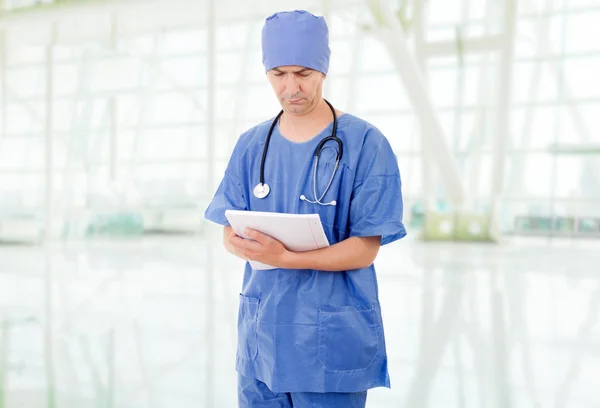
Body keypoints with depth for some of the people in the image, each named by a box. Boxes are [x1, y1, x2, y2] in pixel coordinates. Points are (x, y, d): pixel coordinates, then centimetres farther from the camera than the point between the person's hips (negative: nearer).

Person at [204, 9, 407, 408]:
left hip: (334, 339, -4)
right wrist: (248, 246, -17)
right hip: (261, 334, 4)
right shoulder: (251, 145, 5)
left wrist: (284, 258, -24)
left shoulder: (366, 144, -10)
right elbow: (230, 232, 6)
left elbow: (365, 249, -12)